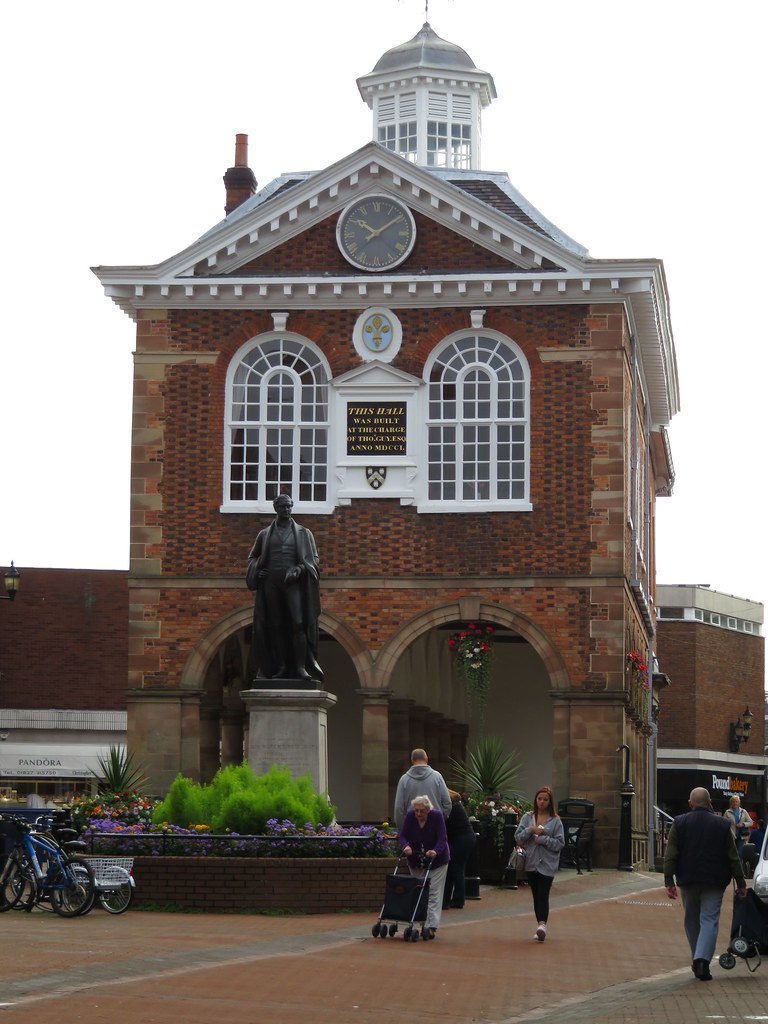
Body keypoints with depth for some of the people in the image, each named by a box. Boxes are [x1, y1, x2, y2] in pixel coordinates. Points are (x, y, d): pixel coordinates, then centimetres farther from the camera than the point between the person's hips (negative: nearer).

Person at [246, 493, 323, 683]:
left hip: (293, 584, -2)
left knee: (298, 623, -15)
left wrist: (300, 569, -10)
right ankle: (281, 667, 5)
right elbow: (252, 557, 25)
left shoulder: (303, 533, 11)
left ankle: (301, 667, -18)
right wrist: (257, 571, 4)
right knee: (276, 626, 2)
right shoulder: (265, 534, 15)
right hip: (271, 584, 2)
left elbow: (314, 559, 8)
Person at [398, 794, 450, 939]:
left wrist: (435, 851, -43)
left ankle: (431, 927, -19)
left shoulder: (437, 816, -20)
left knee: (434, 894, -11)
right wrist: (405, 846, -38)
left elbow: (442, 839, -24)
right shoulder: (410, 816, -13)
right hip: (415, 861, 4)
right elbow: (401, 835, -16)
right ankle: (423, 924, 9)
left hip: (436, 861, -4)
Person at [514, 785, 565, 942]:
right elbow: (518, 837, 2)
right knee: (536, 896, 8)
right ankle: (540, 929, 14)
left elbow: (560, 843, -6)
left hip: (547, 864, -4)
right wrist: (531, 830, -13)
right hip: (531, 862, 4)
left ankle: (542, 924, -27)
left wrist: (542, 839, -14)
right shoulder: (527, 817, 8)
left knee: (543, 895, -15)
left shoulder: (555, 821, -1)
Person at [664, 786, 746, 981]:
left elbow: (670, 855, -5)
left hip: (688, 881, 1)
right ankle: (703, 959, -21)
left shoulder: (679, 823, 0)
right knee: (709, 920, -3)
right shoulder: (722, 824, 0)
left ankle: (697, 959, 19)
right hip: (714, 882, -1)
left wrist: (669, 881, -4)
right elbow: (733, 857, 2)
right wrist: (740, 882, 7)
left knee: (691, 920, 15)